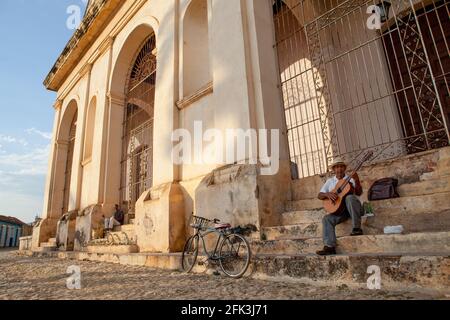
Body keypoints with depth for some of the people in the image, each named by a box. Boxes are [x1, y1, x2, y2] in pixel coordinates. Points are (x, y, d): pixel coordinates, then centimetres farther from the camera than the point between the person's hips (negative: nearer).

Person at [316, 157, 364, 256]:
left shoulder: (351, 179, 8)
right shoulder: (330, 181, 15)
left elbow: (359, 193, -8)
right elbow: (320, 195, 10)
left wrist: (357, 182, -27)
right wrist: (327, 194, -12)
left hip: (354, 208, -3)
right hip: (339, 209, 3)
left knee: (350, 197, -35)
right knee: (327, 219, -24)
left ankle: (357, 228, -28)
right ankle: (329, 247, -28)